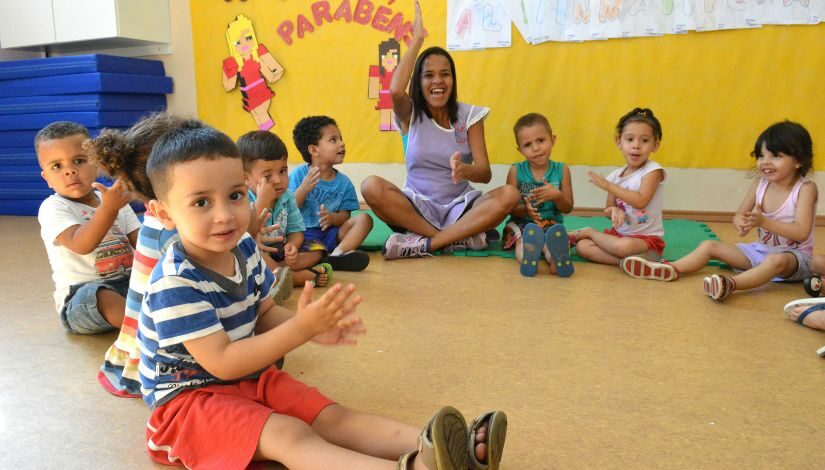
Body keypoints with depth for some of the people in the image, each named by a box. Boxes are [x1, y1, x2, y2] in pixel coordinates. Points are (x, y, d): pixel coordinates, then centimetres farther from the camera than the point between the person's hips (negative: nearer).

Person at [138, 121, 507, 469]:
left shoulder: (243, 247, -3)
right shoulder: (175, 283, -27)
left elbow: (263, 314, 8)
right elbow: (222, 362, -28)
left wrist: (312, 327, -13)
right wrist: (301, 328, -32)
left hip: (248, 377, 8)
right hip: (187, 397, -8)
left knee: (331, 417, -12)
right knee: (288, 435, -31)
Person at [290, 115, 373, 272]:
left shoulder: (343, 182, 6)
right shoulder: (299, 174, -2)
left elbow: (345, 215, 3)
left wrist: (333, 218, -20)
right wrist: (304, 189, -21)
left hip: (329, 234, 4)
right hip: (301, 234, -4)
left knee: (364, 219, -15)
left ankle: (338, 253, -33)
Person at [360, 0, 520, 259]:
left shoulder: (469, 115, 2)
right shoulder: (410, 115, 2)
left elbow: (485, 173, -8)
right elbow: (396, 91, -24)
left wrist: (464, 169, -33)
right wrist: (417, 38, -14)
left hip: (459, 207, 1)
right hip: (417, 207, 0)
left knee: (509, 194, -27)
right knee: (371, 186, -29)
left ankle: (424, 244, -29)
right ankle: (462, 237, -27)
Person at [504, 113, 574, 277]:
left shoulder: (561, 170, 5)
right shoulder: (516, 171, 2)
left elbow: (568, 208, 6)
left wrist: (556, 195, -17)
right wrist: (525, 209, -26)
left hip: (552, 225, 0)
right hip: (522, 224, 1)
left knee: (554, 236, -35)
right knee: (523, 239, -34)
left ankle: (555, 259, -68)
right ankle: (527, 257, -67)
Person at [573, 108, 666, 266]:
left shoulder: (653, 170, -11)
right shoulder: (615, 176, 4)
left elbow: (640, 201, -24)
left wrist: (608, 185, -20)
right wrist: (614, 211, -15)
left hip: (647, 238, -4)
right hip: (619, 233, 4)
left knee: (623, 246, -35)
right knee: (582, 247, -14)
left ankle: (587, 232, -7)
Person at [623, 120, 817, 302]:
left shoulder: (806, 188, -14)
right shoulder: (759, 184, -1)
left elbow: (802, 232, -22)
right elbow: (739, 215, 5)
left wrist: (763, 222, -33)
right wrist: (741, 223, -21)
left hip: (794, 254, -5)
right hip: (760, 249, 6)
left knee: (777, 260, -41)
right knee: (710, 245, -6)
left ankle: (730, 284, -60)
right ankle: (671, 269, -26)